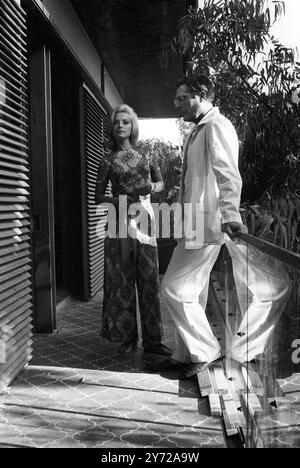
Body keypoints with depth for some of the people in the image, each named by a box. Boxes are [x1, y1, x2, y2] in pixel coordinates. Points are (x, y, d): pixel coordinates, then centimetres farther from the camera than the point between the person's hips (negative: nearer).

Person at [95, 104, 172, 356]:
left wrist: (151, 187, -2)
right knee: (122, 278, 0)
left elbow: (161, 182, 20)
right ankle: (127, 337, 13)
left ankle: (152, 339, 7)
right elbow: (98, 196, 6)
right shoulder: (108, 161, 7)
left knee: (149, 279, 0)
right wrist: (117, 201, -13)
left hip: (144, 217, 2)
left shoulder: (144, 155, 13)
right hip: (120, 220, -1)